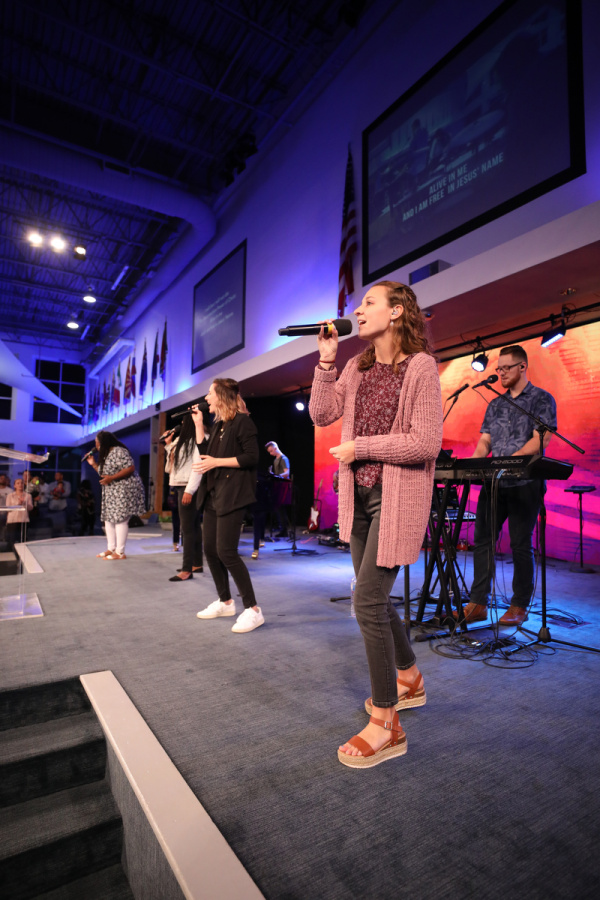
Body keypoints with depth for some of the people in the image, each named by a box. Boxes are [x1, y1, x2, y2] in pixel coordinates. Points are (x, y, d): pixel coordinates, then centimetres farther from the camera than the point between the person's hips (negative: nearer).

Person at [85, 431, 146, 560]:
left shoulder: (119, 451, -13)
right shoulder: (105, 455, 18)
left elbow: (130, 468, -21)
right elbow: (104, 474, 24)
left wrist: (111, 478, -23)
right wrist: (93, 464, 13)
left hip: (125, 490, -10)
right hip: (111, 491, 11)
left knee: (120, 519, -11)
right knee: (108, 519, 11)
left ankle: (120, 552, -6)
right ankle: (111, 549, 20)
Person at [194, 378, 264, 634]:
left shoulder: (242, 421, -8)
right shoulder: (218, 425, 18)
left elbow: (251, 457, -17)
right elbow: (205, 454, 14)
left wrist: (217, 462, -17)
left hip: (232, 495, -9)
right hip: (213, 493, 9)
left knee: (226, 551, -12)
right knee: (210, 549, 9)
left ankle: (252, 610, -3)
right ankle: (225, 602, 24)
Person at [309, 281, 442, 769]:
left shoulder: (421, 366, -10)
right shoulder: (357, 367, 11)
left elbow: (426, 443, -18)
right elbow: (322, 414, 7)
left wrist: (359, 446, -13)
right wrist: (326, 362, 0)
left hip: (397, 497, -7)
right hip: (360, 495, 8)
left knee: (368, 600, -9)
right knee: (374, 596, 17)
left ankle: (387, 725, 10)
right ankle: (409, 680, 41)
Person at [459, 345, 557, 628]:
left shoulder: (541, 399, -1)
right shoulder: (495, 405, 17)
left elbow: (540, 439, -12)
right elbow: (484, 441, 14)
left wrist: (508, 461, -23)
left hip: (525, 483, -6)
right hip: (494, 483, 6)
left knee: (521, 545, 1)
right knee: (482, 540, 4)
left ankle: (519, 606, 15)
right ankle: (478, 604, 12)